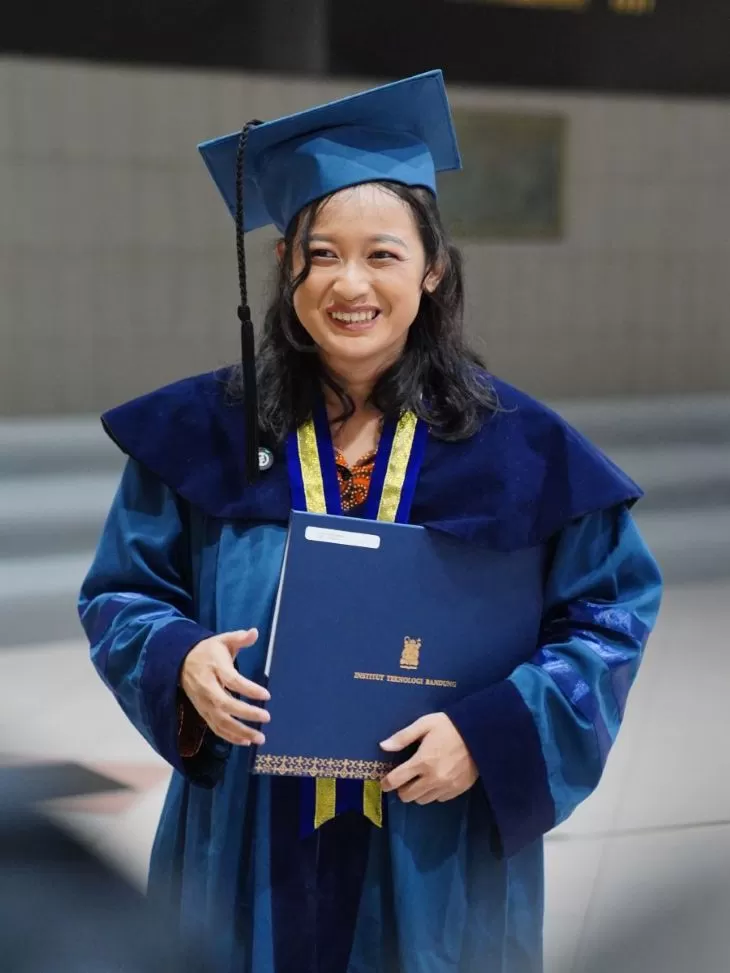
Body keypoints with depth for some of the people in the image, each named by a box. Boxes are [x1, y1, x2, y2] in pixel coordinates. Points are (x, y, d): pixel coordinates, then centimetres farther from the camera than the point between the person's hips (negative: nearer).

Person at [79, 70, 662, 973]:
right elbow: (121, 593, 4)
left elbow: (611, 612, -3)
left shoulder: (517, 448, -7)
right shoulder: (207, 433, -4)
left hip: (436, 866, 0)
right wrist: (181, 660, -18)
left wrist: (490, 733, -17)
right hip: (249, 857, 1)